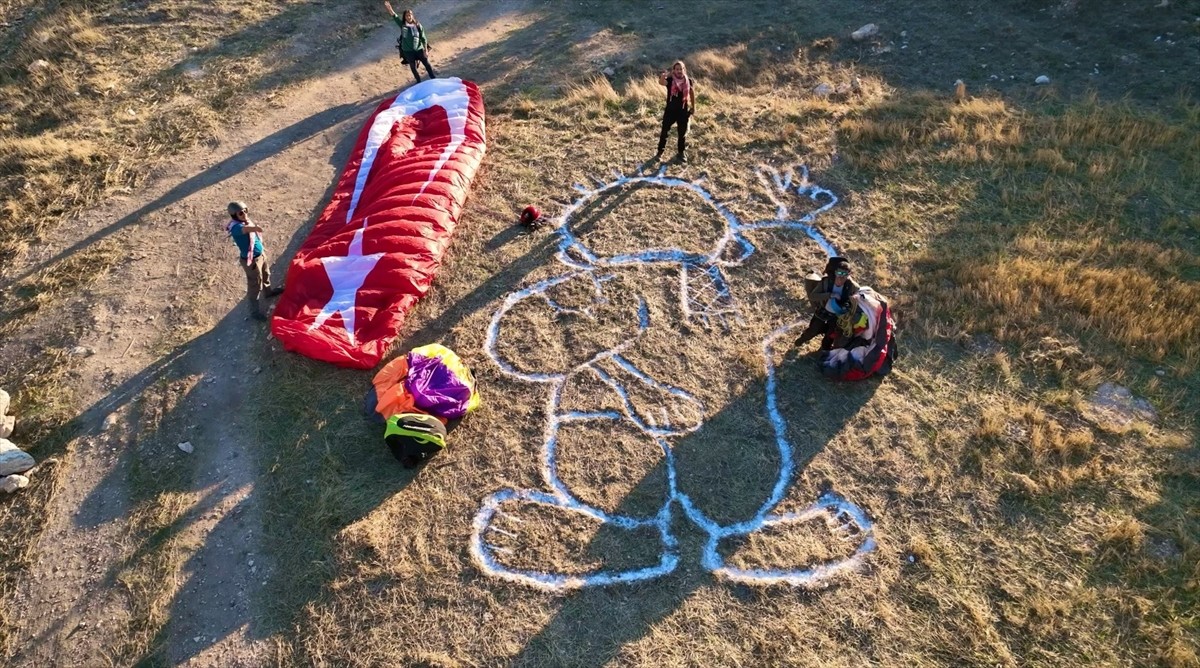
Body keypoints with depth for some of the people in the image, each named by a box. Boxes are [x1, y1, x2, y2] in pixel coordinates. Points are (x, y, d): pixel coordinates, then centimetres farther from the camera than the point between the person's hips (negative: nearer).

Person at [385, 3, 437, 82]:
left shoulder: (417, 25, -5)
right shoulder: (402, 24, -5)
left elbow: (423, 37, -3)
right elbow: (394, 16, -15)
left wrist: (426, 49, -5)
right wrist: (389, 9, -31)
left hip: (419, 49, 0)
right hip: (408, 51, 0)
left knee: (427, 64, 9)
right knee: (413, 67, 12)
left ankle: (434, 79, 26)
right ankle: (419, 82, 30)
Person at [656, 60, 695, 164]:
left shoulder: (688, 81, -5)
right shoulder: (670, 81, -11)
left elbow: (692, 93, 9)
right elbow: (661, 81, -33)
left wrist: (693, 107, 12)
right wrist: (665, 74, -23)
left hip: (683, 111, 1)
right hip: (670, 110, -1)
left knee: (682, 133, 12)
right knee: (664, 131, 4)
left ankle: (681, 153, 30)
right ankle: (660, 152, 18)